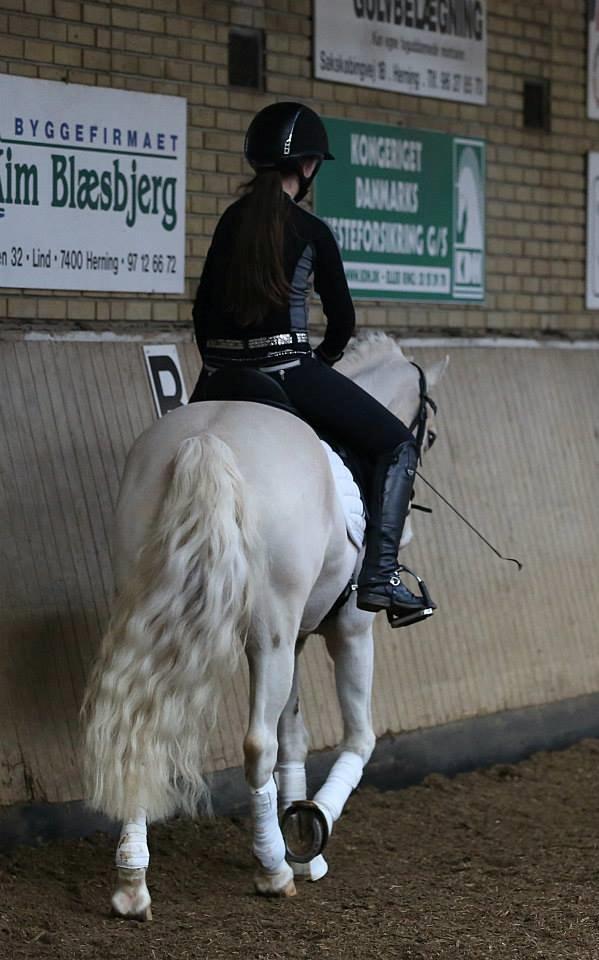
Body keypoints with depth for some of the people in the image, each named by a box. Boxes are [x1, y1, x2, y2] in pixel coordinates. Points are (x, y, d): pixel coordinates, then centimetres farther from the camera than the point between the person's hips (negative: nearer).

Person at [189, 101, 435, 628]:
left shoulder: (231, 221, 10)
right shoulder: (311, 231, -4)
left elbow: (204, 307, 14)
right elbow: (342, 316, 2)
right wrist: (323, 360, 21)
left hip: (222, 371, 6)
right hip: (288, 370, -5)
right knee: (397, 444, 5)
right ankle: (380, 575, -9)